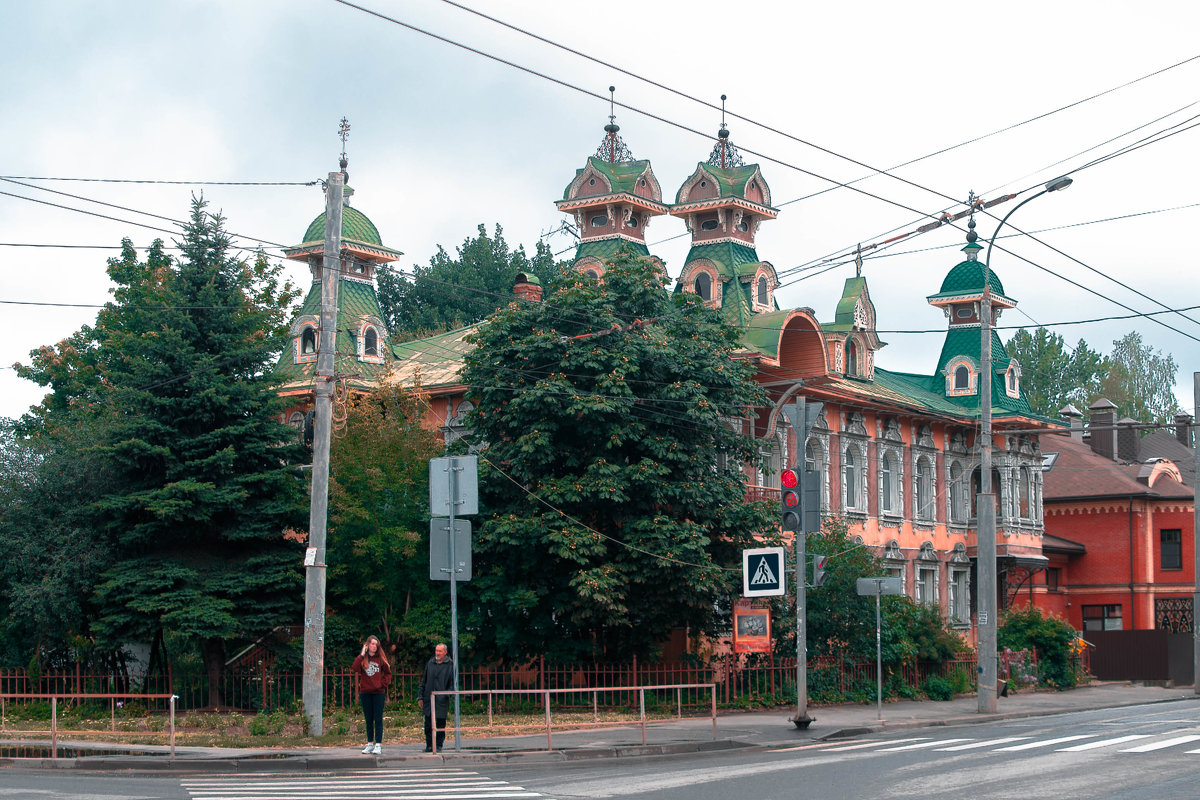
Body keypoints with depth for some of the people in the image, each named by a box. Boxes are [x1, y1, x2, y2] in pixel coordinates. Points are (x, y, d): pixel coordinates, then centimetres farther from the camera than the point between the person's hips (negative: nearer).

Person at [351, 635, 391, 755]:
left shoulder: (380, 658, 4)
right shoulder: (362, 658, 4)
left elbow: (388, 673, 13)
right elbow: (354, 669, -14)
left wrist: (383, 683, -2)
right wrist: (362, 655, -12)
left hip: (378, 692, -1)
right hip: (365, 693, 1)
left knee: (378, 719, -4)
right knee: (368, 719, 8)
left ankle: (378, 745, -5)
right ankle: (370, 744, 15)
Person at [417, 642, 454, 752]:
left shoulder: (450, 664, 2)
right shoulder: (430, 663, 12)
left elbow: (452, 682, 2)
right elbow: (423, 681, 16)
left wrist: (449, 694, -11)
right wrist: (420, 696, 10)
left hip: (442, 699, -3)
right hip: (428, 698, 3)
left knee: (441, 724, 1)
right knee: (428, 724, 2)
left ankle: (439, 744, 13)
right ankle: (429, 745, 10)